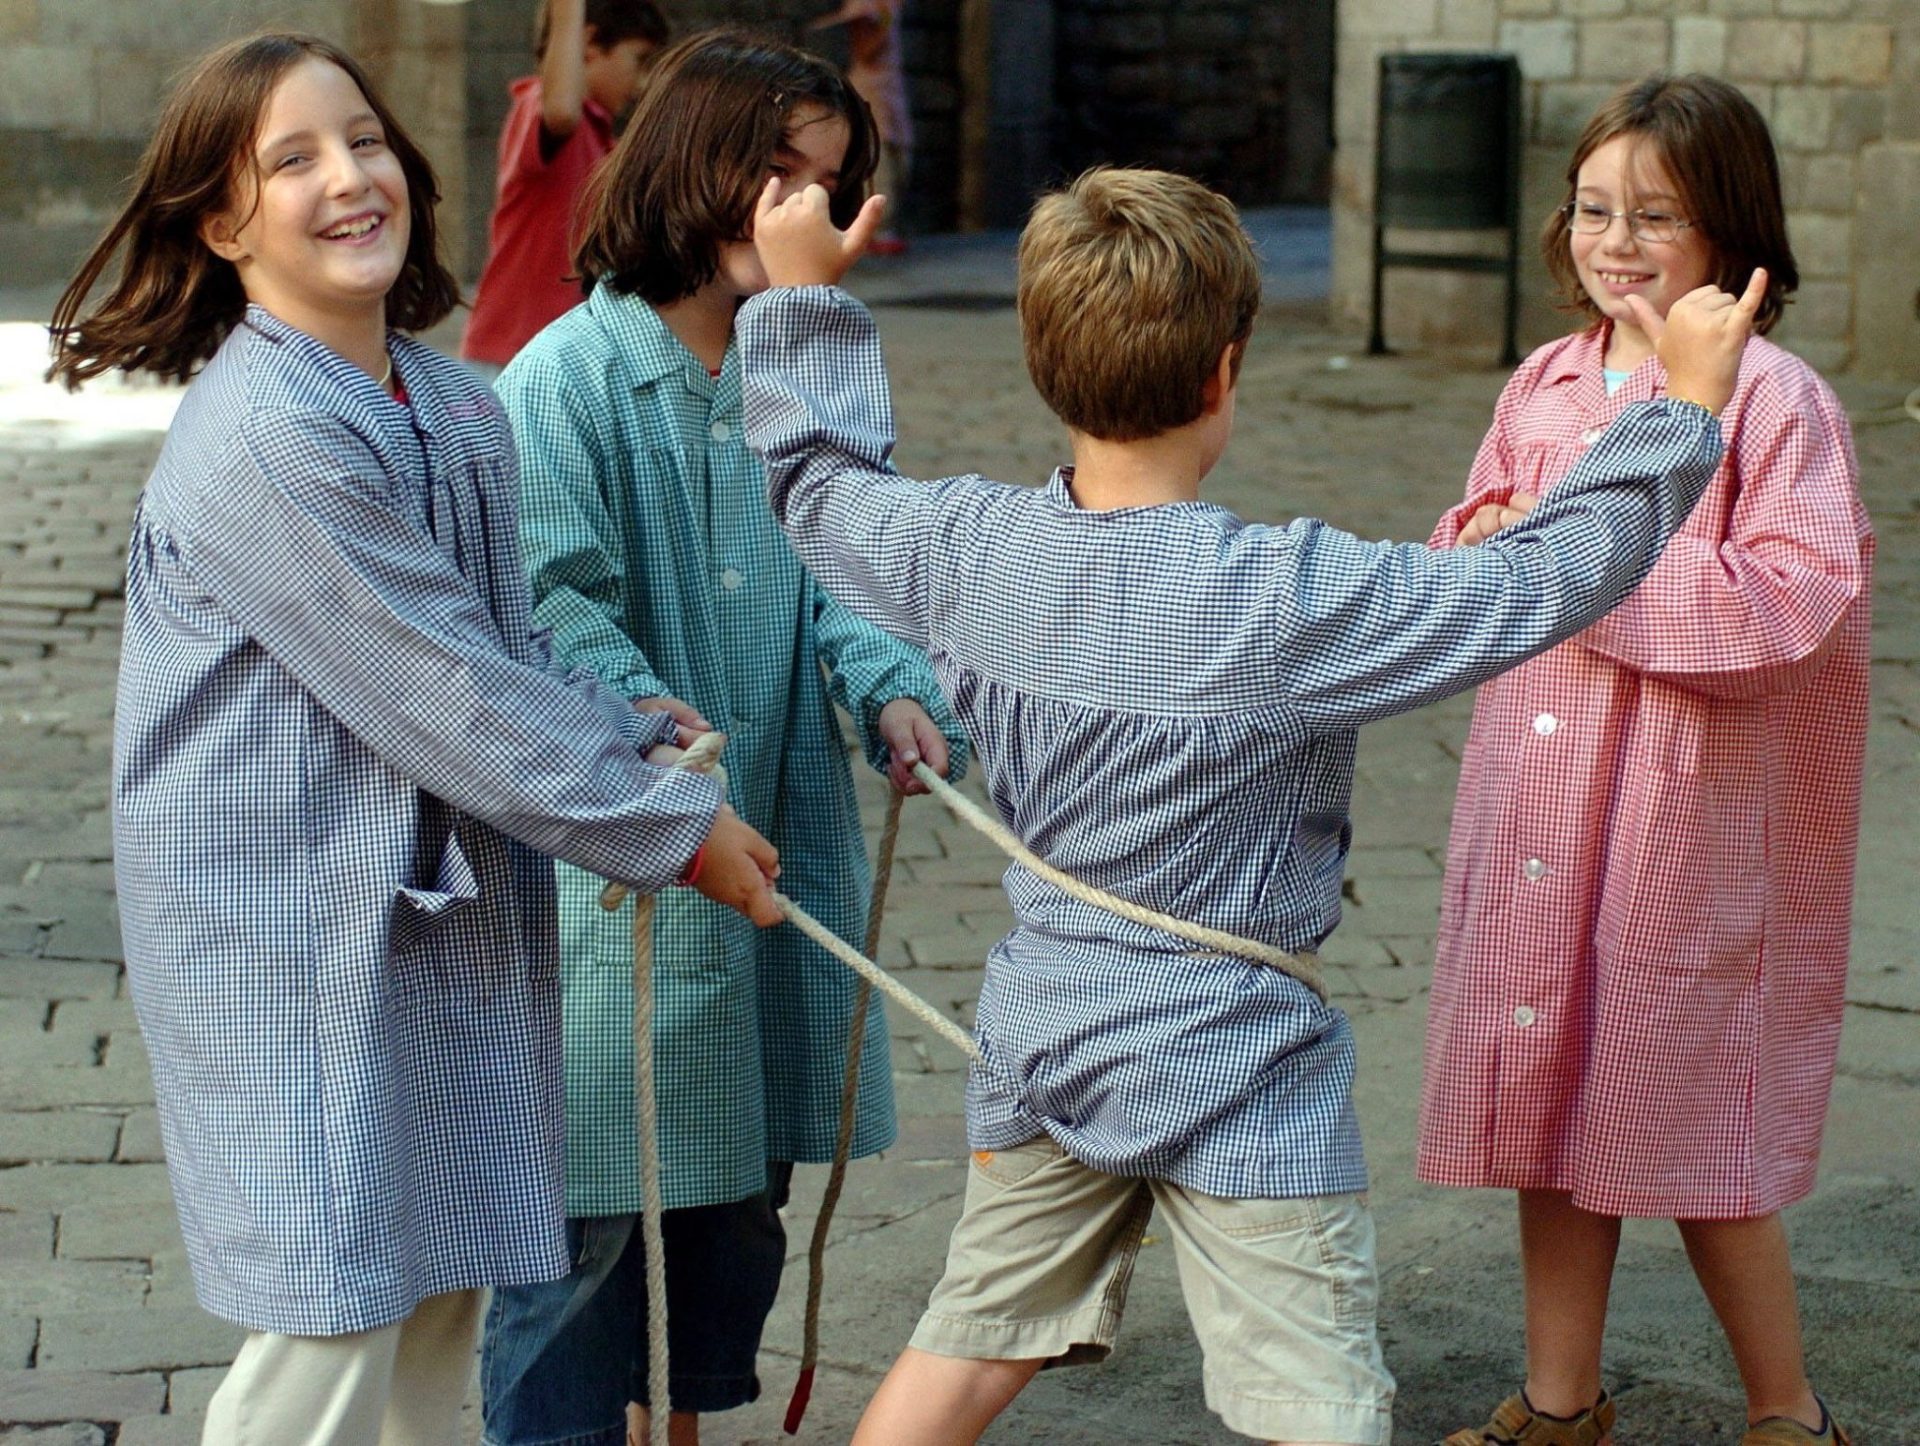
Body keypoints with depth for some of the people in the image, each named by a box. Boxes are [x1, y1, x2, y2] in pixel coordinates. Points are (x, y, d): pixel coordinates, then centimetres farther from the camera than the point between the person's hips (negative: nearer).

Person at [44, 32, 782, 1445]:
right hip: (292, 928, -8)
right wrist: (673, 827, -14)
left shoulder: (455, 407, 5)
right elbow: (444, 695, -21)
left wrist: (636, 745, -6)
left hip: (452, 907, 8)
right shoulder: (264, 438, -22)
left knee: (442, 1300, 16)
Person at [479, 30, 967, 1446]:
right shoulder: (570, 374, -11)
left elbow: (835, 573, 3)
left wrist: (893, 688, -16)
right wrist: (634, 701, -36)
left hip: (778, 853, 6)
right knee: (593, 1213, 1)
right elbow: (545, 589, -18)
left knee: (742, 1199, 17)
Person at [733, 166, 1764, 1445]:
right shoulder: (1290, 599, -24)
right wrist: (1685, 404, -13)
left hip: (1042, 1041, 6)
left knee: (971, 1344, 20)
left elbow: (819, 483, 11)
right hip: (1240, 1072, -6)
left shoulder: (968, 552, -9)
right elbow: (1547, 581, -20)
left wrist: (801, 297, 22)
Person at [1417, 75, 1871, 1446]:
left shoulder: (1776, 399, -13)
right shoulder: (1546, 383, 7)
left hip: (1689, 823, -6)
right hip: (1534, 819, 6)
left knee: (1693, 1135, 3)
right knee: (1551, 1116, 14)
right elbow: (1473, 540, 19)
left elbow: (1795, 603, -22)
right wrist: (1490, 545, -5)